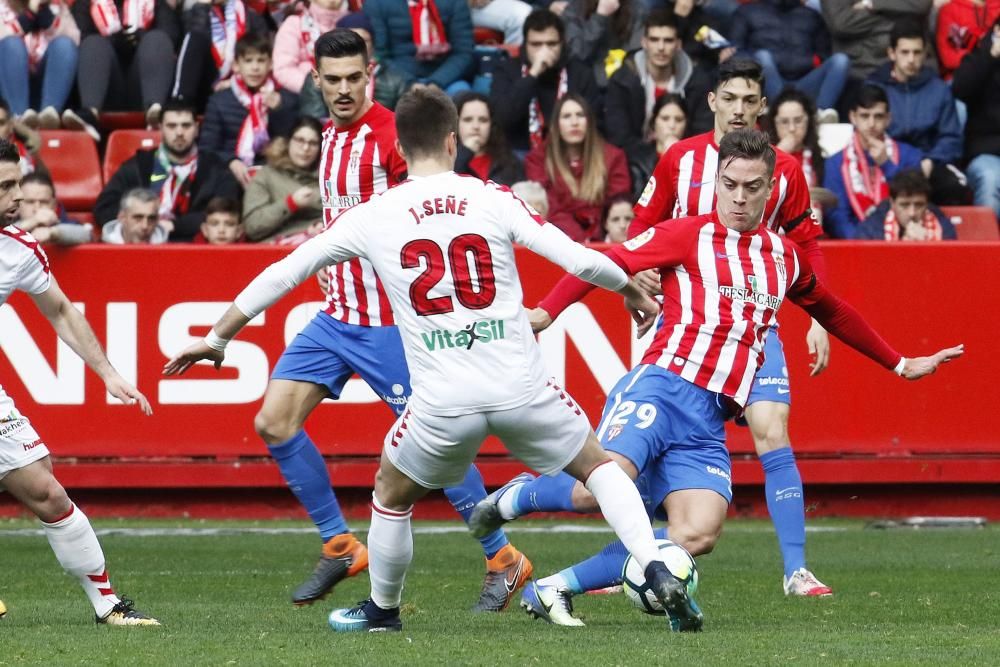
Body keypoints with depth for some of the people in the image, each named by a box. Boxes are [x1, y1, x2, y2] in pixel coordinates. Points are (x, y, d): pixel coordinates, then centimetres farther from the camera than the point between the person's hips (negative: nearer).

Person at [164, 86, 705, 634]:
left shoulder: (372, 218, 3)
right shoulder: (493, 199, 0)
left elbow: (282, 274, 10)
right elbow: (582, 260, -1)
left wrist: (216, 338, 21)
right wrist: (634, 293, 20)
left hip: (443, 403, 0)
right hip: (520, 387, 0)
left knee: (391, 493, 27)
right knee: (598, 465, 20)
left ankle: (382, 610, 39)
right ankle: (658, 573, 3)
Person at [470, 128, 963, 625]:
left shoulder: (784, 257, 22)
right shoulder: (688, 236, 6)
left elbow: (833, 313, 39)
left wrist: (899, 364, 45)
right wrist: (545, 312, -14)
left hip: (709, 423, 5)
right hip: (662, 387, -5)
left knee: (699, 535, -21)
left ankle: (554, 587, -11)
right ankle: (519, 497, 5)